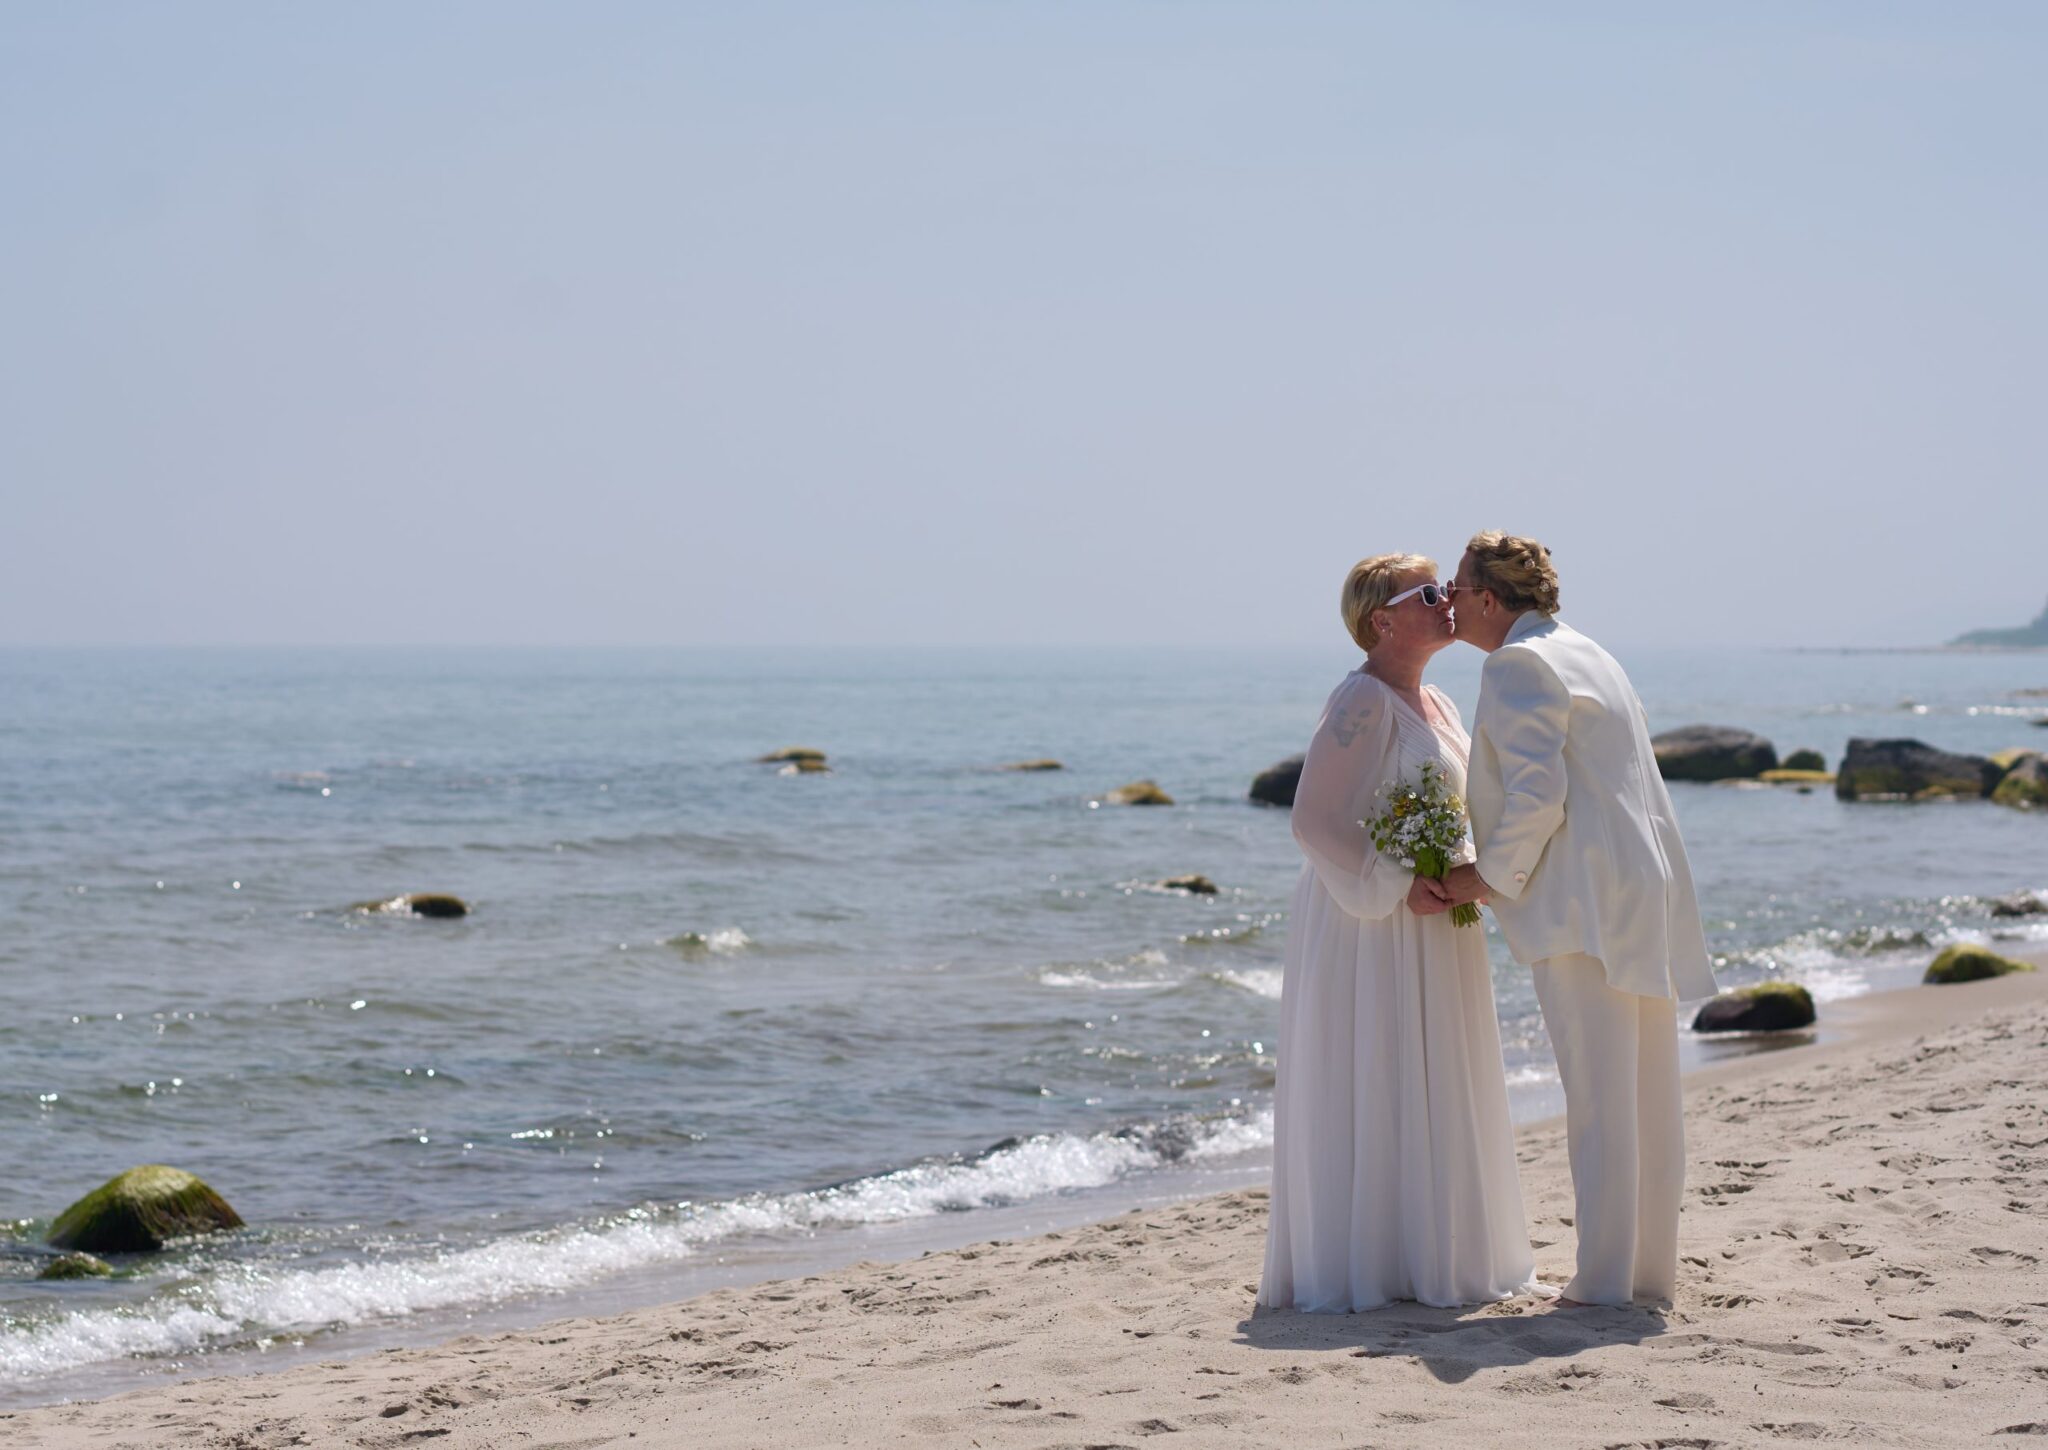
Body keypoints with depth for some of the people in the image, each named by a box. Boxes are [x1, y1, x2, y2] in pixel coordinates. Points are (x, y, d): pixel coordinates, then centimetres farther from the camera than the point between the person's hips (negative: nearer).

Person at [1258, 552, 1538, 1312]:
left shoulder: (1436, 705, 15)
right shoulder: (1362, 701, -14)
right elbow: (1315, 820, -19)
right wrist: (1397, 886, -23)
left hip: (1431, 931, 9)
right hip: (1367, 928, -9)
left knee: (1430, 1096, 12)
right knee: (1367, 1091, -5)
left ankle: (1429, 1256, 20)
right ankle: (1356, 1267, 0)